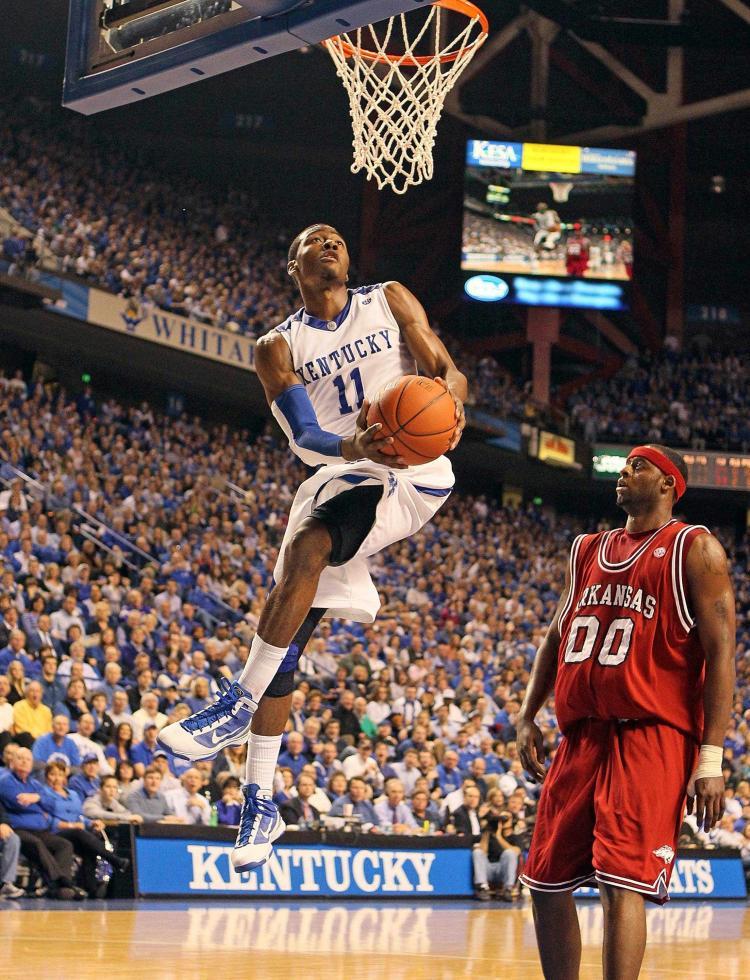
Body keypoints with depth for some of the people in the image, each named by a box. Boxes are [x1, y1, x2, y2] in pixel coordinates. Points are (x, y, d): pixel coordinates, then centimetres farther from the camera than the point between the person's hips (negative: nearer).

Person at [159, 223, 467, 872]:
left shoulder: (390, 302, 5)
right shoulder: (280, 348, 5)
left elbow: (449, 370, 0)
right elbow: (304, 438, -8)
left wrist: (449, 396, -26)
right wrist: (354, 446, -31)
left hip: (413, 477, -4)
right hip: (339, 477, 4)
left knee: (305, 545, -31)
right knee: (285, 643, -1)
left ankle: (240, 704, -23)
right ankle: (261, 804, 9)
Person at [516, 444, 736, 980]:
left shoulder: (695, 549, -2)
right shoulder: (587, 550, 18)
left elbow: (720, 650, -8)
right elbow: (556, 638, 25)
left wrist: (712, 757, -16)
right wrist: (528, 716, 12)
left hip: (652, 739, -7)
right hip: (582, 737, 7)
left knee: (622, 883, -16)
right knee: (547, 884, 8)